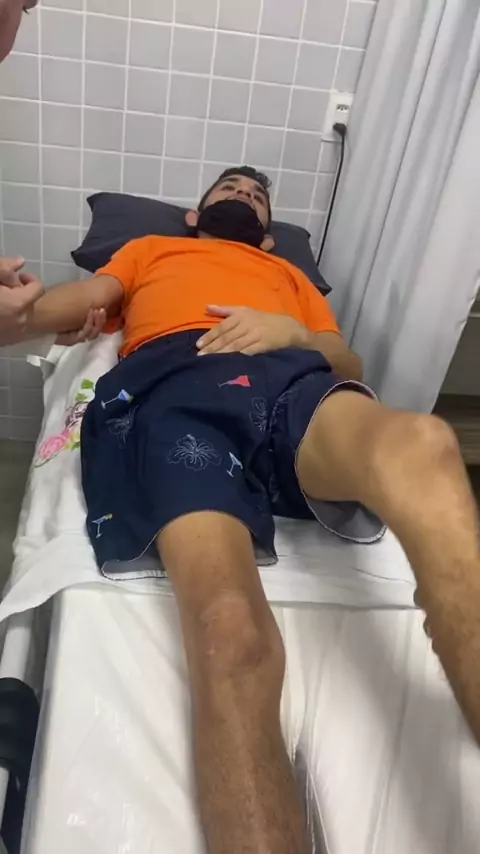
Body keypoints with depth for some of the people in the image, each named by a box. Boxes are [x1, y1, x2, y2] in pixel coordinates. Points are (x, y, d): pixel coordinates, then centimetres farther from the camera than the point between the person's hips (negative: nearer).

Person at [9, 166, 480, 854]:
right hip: (173, 385, -1)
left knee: (422, 448, -37)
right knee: (230, 630, -35)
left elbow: (349, 365, 28)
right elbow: (58, 312, 31)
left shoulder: (290, 274, 44)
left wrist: (292, 333, 6)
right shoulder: (151, 250, 43)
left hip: (288, 378, 2)